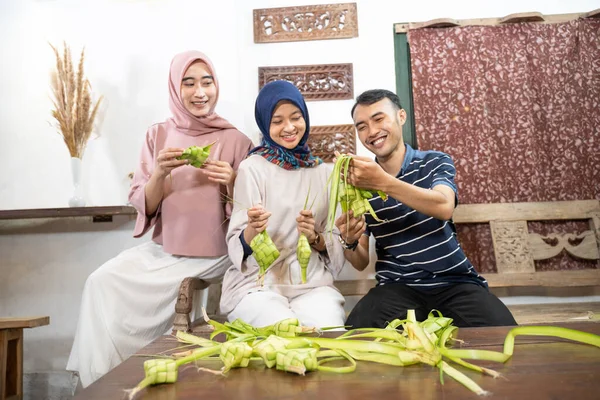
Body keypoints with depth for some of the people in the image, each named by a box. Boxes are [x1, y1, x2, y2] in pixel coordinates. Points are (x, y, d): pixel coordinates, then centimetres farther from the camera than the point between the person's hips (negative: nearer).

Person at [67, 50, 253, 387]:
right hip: (163, 249, 4)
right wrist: (160, 173, -18)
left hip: (215, 255, -3)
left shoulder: (236, 140, -2)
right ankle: (105, 379, 3)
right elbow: (142, 205, 2)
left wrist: (231, 181, -20)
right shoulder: (158, 135, 5)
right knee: (103, 281, -18)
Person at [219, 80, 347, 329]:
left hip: (312, 283, 2)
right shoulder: (252, 168, -2)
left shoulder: (323, 172, 9)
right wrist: (253, 229, -27)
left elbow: (336, 246, 10)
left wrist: (315, 237, -12)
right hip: (258, 283, -2)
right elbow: (237, 245, -5)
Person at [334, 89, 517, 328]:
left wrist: (383, 183, -35)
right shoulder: (359, 183, 3)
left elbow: (444, 208, -21)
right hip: (397, 287, 1)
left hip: (454, 281, 0)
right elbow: (361, 263, 5)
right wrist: (349, 242, -19)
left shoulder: (436, 162, 3)